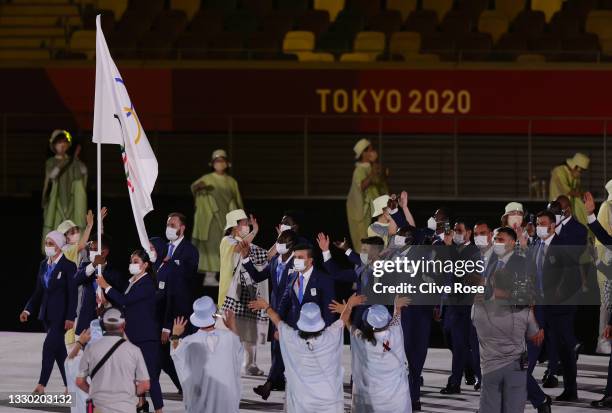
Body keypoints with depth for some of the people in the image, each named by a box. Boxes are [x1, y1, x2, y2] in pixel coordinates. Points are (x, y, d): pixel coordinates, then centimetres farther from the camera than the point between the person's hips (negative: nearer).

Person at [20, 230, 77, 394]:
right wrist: (28, 310, 3)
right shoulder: (43, 265, 11)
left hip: (61, 315, -7)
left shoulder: (68, 266, -10)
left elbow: (72, 293, -13)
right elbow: (39, 291, 14)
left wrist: (70, 317, -18)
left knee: (49, 346, -14)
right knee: (58, 349, 10)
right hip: (47, 314, 7)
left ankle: (41, 385, -14)